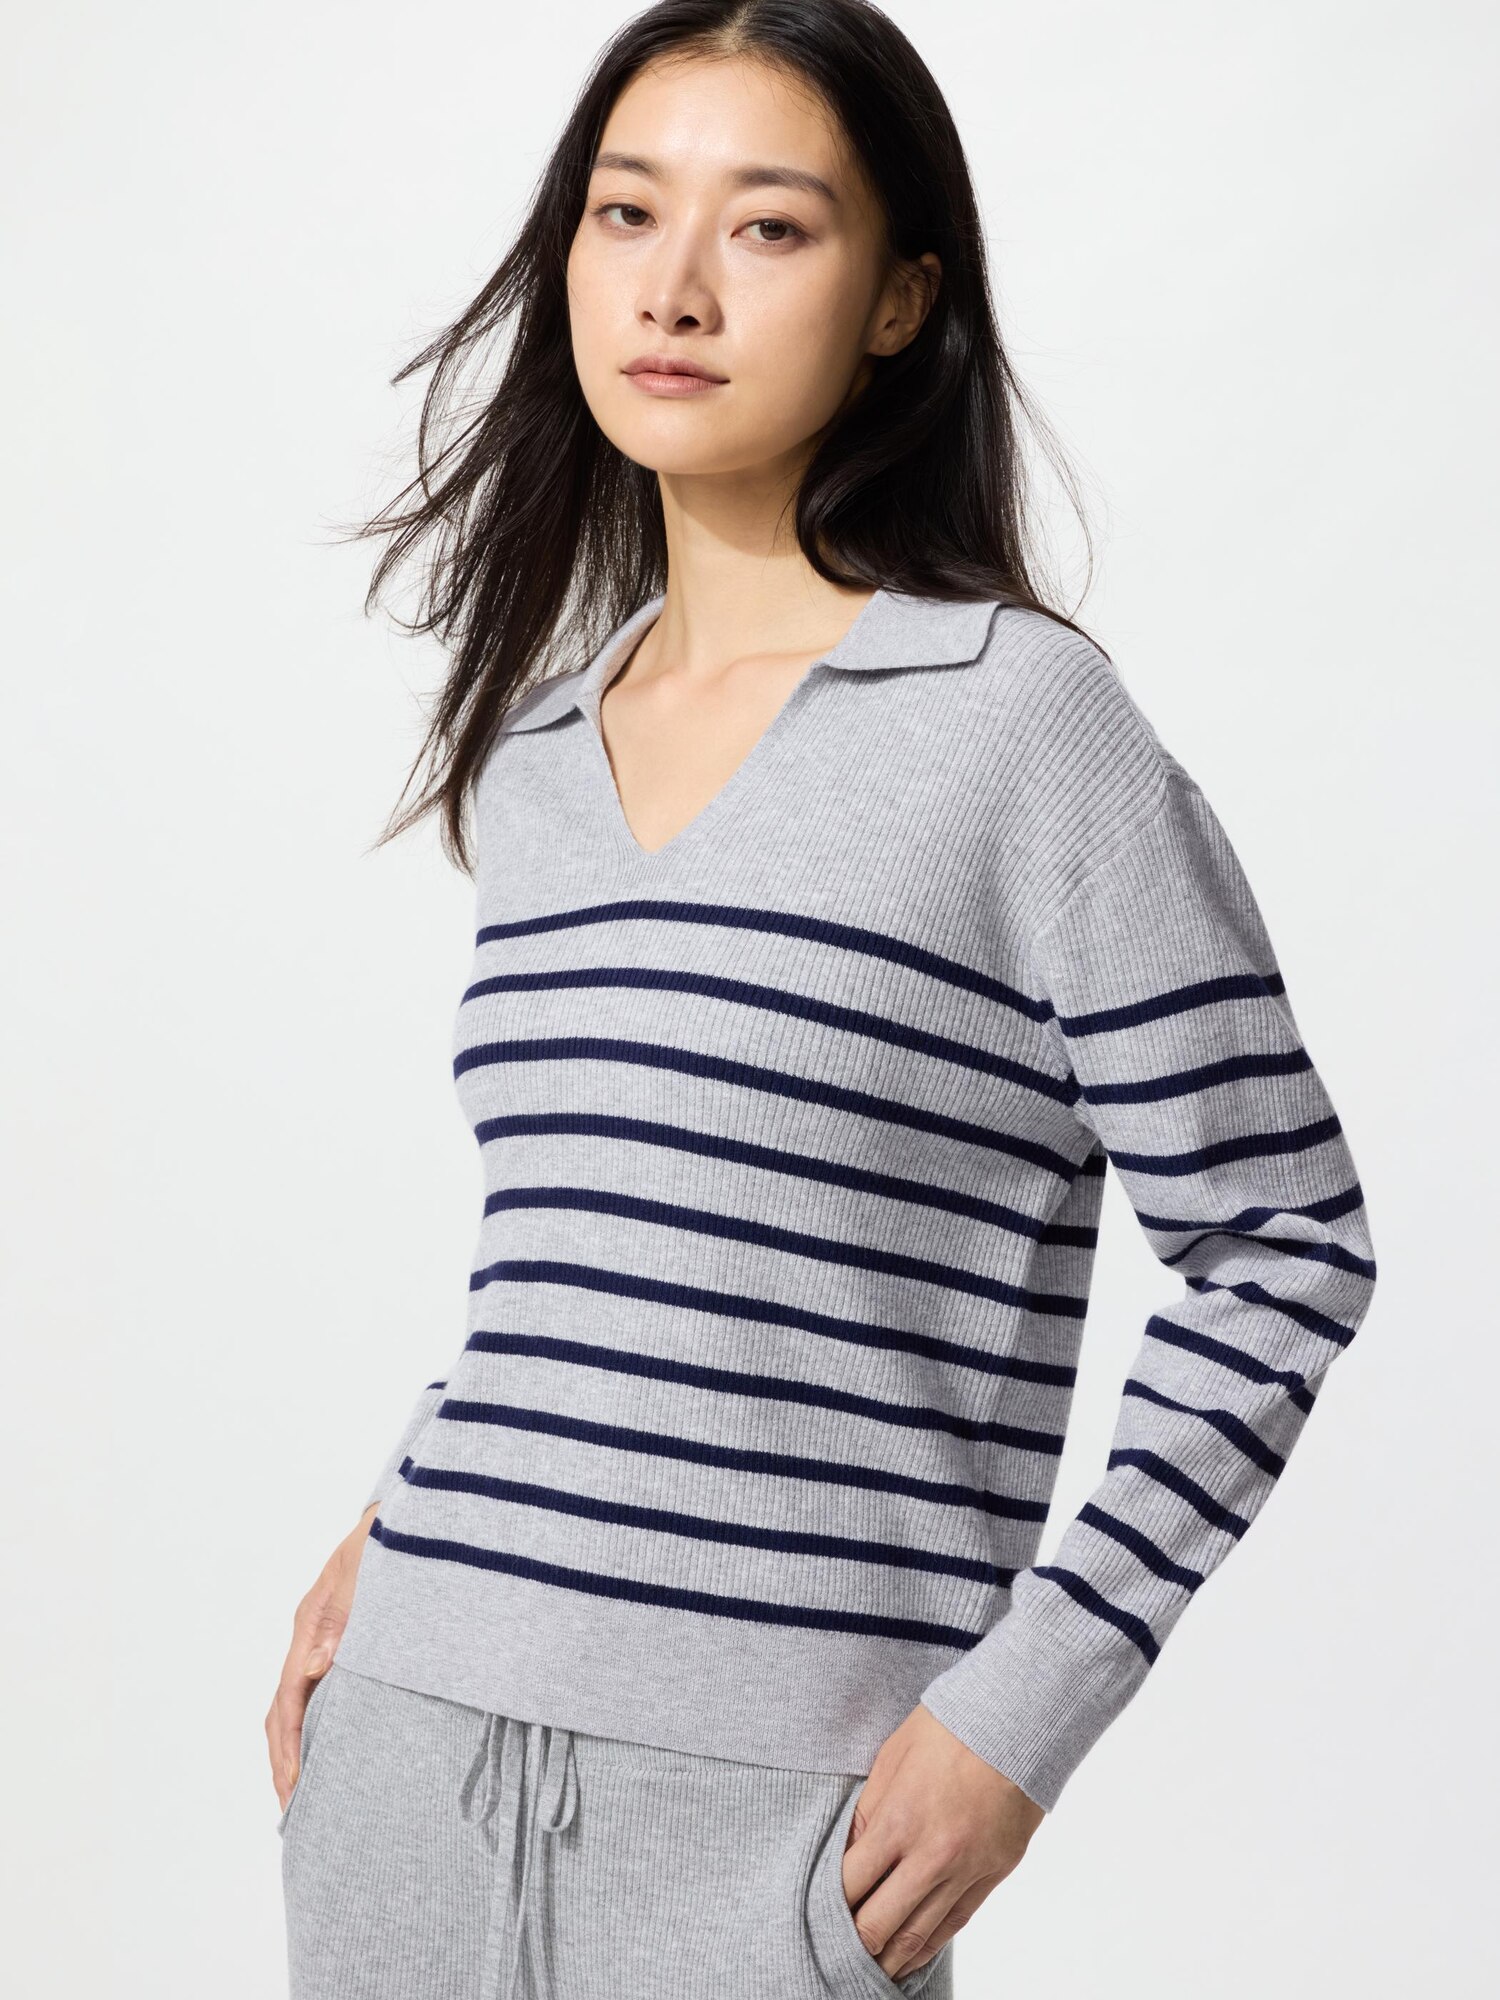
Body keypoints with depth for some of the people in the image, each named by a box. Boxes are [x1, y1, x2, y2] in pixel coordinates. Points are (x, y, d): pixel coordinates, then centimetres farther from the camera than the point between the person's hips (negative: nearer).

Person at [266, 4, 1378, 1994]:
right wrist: (391, 1532, 9)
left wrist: (1022, 1713, -11)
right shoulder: (532, 753, 10)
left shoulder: (1017, 717, -7)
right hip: (407, 1746, 5)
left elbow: (1284, 1245, -6)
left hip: (762, 1798, -5)